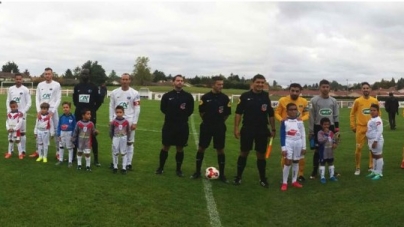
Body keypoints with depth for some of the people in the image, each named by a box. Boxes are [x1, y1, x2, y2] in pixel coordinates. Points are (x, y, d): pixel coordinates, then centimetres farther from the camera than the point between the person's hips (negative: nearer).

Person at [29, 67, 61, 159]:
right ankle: (38, 151, 17)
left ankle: (58, 152, 6)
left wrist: (52, 111, -13)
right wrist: (38, 110, -6)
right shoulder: (40, 85, 9)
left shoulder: (56, 85, -1)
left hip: (52, 111, -3)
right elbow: (37, 98, 7)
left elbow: (58, 99, -5)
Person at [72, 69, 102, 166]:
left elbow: (99, 101, 1)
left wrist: (92, 110, 2)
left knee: (92, 136, -2)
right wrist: (79, 107, 14)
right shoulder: (77, 87, 5)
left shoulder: (94, 87, -4)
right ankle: (73, 156, 22)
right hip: (78, 114, 3)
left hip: (90, 115, -3)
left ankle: (96, 159, 3)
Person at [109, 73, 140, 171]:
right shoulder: (114, 92, 5)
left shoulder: (134, 93, -2)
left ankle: (128, 163, 9)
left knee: (129, 142, 3)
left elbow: (137, 109, -3)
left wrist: (134, 122, -8)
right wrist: (111, 120, 1)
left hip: (129, 121, -2)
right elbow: (111, 107, 8)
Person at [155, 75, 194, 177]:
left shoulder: (188, 96, 1)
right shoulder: (167, 96, 0)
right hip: (169, 125, 0)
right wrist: (172, 115, -4)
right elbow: (163, 108, 4)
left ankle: (178, 169, 21)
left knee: (180, 148, 8)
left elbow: (190, 110, 4)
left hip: (182, 126, 1)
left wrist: (183, 116, -9)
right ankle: (161, 167, 20)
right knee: (165, 147, 6)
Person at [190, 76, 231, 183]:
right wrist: (208, 120, 10)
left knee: (220, 150, 3)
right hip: (206, 126, 0)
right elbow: (201, 112, 2)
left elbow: (227, 113, 4)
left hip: (220, 127, 0)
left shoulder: (225, 98, -4)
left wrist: (219, 122, 10)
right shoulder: (205, 97, -7)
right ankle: (198, 172, 18)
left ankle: (222, 174, 12)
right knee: (201, 148, 5)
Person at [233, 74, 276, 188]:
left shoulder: (266, 96, 2)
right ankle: (238, 177, 17)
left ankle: (263, 179, 20)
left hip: (262, 130, 2)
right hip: (247, 129, -1)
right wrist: (236, 128, -9)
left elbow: (271, 114, 8)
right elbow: (238, 113, -3)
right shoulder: (245, 96, -4)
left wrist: (273, 129, 6)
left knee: (261, 155, 8)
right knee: (244, 153, 6)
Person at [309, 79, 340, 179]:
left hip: (330, 127, 3)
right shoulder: (314, 100, -5)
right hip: (318, 127, -3)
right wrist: (311, 131, -6)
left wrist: (337, 129, 4)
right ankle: (315, 171, 11)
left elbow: (336, 116, 11)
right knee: (317, 150, 2)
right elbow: (311, 117, -4)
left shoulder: (333, 101, 7)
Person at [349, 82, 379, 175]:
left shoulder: (375, 101, 2)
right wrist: (353, 126, -1)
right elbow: (352, 114, 3)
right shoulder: (357, 101, -4)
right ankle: (357, 168, 11)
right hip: (360, 128, -2)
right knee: (358, 148, -1)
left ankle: (371, 166, 23)